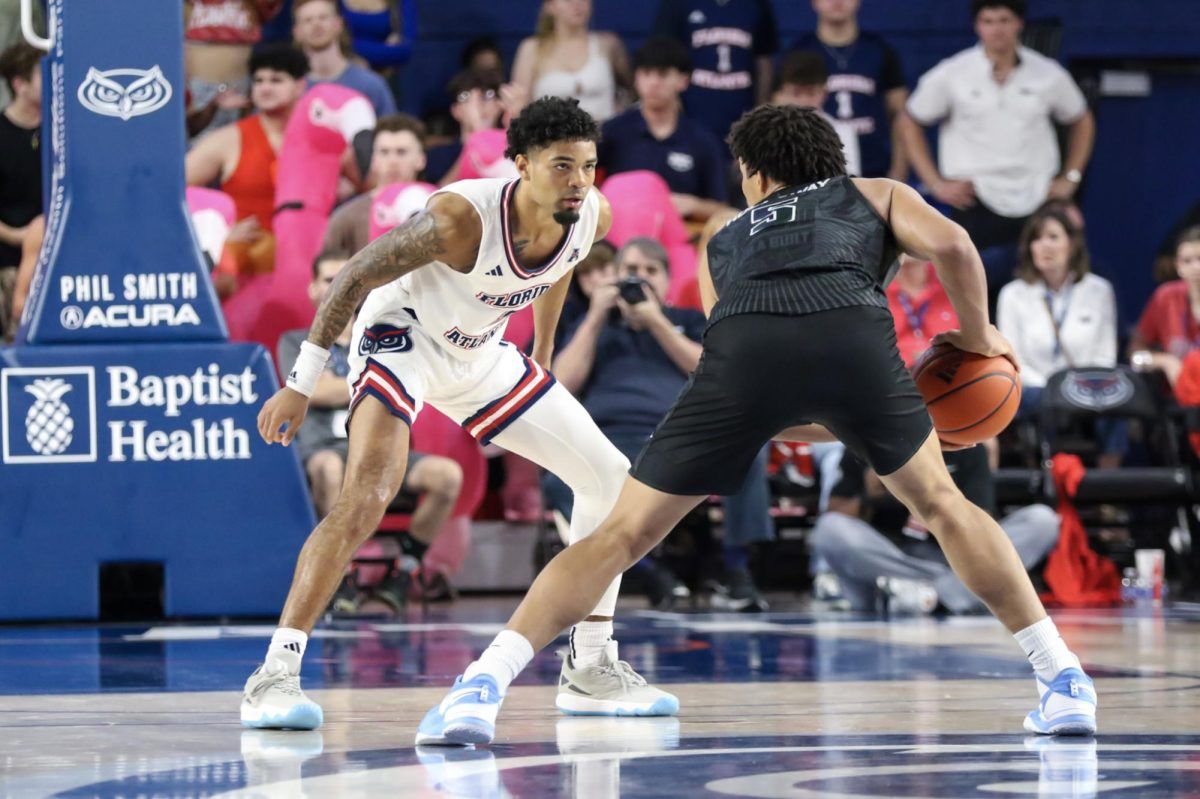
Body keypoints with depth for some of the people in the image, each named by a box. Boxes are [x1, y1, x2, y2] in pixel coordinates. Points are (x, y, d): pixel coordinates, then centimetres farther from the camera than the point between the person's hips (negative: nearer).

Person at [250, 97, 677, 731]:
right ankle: (275, 675, -29)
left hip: (481, 357, 7)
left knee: (610, 480, 4)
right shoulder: (462, 216, -34)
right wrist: (301, 385, -22)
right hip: (401, 337, -7)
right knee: (369, 492, -31)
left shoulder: (593, 217, -15)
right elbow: (355, 277, -25)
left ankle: (589, 670, 16)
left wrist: (543, 356, 21)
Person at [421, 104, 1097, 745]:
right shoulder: (875, 194, 35)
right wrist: (979, 337, 28)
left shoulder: (726, 243, 40)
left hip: (743, 350, 0)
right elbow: (951, 244, 12)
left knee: (623, 533, 10)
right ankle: (1065, 681, 20)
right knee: (939, 501, 25)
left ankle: (482, 687, -4)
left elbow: (767, 417, 39)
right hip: (854, 330, 0)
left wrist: (857, 428, 48)